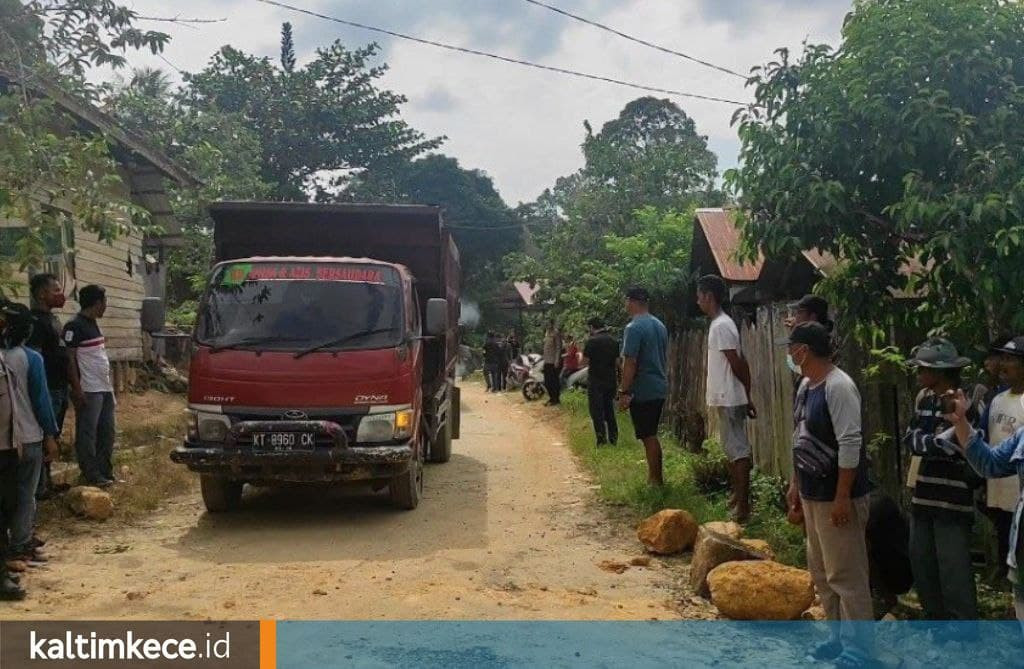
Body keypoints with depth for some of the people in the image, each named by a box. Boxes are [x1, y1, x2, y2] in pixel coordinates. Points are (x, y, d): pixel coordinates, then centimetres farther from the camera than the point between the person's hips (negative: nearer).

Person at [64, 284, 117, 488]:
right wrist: (77, 389, -18)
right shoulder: (75, 326, -12)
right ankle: (92, 476, 3)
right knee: (87, 434, -2)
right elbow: (69, 359, -14)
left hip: (105, 388, 9)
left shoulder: (93, 324, 15)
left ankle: (105, 472, 19)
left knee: (107, 432, 12)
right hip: (89, 391, -9)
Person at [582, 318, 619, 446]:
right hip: (611, 380, 6)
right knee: (609, 410, 16)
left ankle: (602, 439, -2)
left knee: (597, 411, 1)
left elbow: (585, 361, -13)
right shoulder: (614, 341, 6)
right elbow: (617, 362, 7)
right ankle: (613, 438, 17)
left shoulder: (592, 341, -13)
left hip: (596, 381, -6)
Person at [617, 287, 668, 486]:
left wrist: (624, 392, -16)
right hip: (660, 388, 8)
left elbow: (630, 363, -20)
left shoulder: (634, 328, -16)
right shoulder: (660, 326, 11)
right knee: (651, 435, 17)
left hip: (642, 391, -8)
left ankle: (656, 480, 5)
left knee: (649, 437, 0)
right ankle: (654, 476, 24)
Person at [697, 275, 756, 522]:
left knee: (738, 450, -7)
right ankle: (737, 496, 26)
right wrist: (748, 397, 17)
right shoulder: (723, 323, 14)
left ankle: (742, 505, -4)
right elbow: (741, 363, 16)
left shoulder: (720, 326, -17)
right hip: (727, 398, 10)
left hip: (728, 400, -10)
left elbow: (736, 363, -19)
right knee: (733, 448, 16)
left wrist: (747, 397, -7)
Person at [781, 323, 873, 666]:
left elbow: (850, 445, -22)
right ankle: (841, 636, 30)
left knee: (846, 575, -1)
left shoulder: (839, 386, -19)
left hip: (837, 497, -10)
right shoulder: (806, 386, 10)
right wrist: (795, 486, 20)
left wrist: (842, 497, -23)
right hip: (812, 494, 10)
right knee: (821, 573, 17)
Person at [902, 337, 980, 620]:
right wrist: (933, 440, -10)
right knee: (922, 565, 16)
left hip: (952, 500, -8)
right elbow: (910, 438, 5)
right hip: (924, 496, 8)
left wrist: (923, 441, -6)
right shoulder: (924, 398, 11)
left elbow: (946, 446, -21)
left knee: (953, 571, -4)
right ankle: (937, 625, 31)